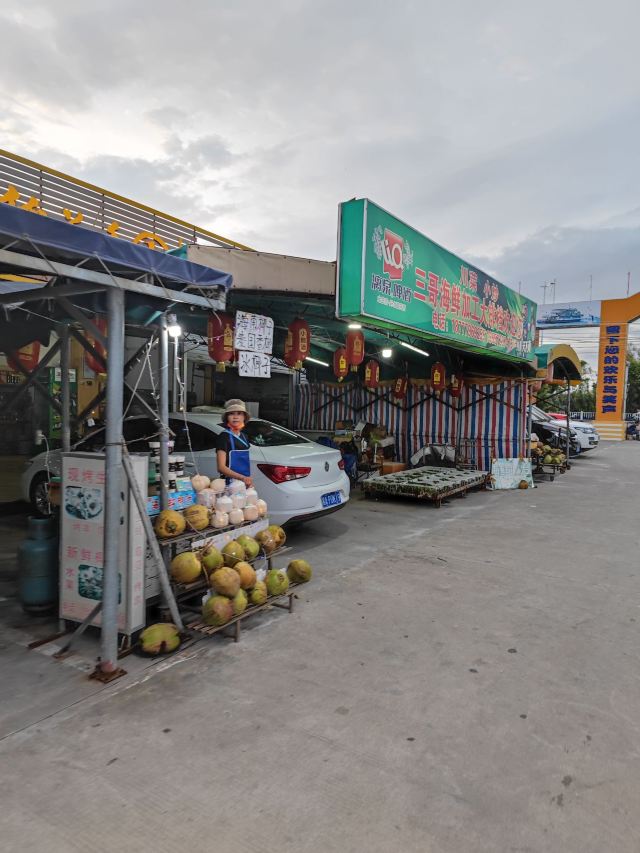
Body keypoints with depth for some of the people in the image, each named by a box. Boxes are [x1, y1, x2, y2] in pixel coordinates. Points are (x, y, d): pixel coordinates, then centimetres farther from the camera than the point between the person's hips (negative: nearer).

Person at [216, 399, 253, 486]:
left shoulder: (244, 437, 15)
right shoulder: (224, 437, -7)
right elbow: (221, 467, -15)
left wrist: (248, 481, 14)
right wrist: (243, 478, -27)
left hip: (245, 485, 6)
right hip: (229, 484, -6)